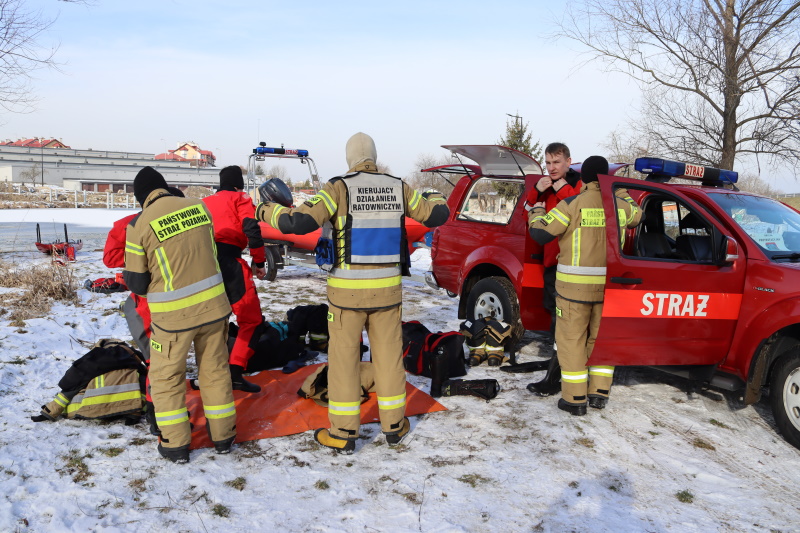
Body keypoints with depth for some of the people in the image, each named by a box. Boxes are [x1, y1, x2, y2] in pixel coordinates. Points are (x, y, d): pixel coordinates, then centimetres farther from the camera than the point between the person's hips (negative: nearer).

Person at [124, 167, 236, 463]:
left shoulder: (139, 226, -12)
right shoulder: (199, 207, 0)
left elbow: (137, 284, -5)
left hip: (173, 315, -4)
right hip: (213, 305, 4)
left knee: (166, 377, 15)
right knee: (215, 369, 18)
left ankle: (175, 444, 19)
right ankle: (223, 436, 28)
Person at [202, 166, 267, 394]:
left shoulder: (205, 202, 26)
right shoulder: (240, 198, 10)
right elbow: (251, 229, -6)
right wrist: (259, 262, 0)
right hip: (228, 262, -6)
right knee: (251, 320, 0)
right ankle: (235, 373, -11)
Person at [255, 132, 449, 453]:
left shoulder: (339, 188, -10)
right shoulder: (398, 188, 1)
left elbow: (299, 223, -21)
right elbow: (435, 215, 11)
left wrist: (267, 211, -2)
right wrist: (440, 203, 35)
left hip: (347, 290, -3)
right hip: (387, 288, 3)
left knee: (344, 358, 7)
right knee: (389, 355, 14)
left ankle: (343, 433, 14)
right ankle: (394, 425, 25)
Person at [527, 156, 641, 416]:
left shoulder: (572, 205, -10)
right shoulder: (621, 205, 4)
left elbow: (540, 233, -10)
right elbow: (636, 216, 27)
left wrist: (537, 211, 9)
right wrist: (620, 192, 38)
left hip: (575, 286, -4)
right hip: (609, 286, 4)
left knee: (572, 339, 5)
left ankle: (575, 399, 7)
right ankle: (599, 393, 22)